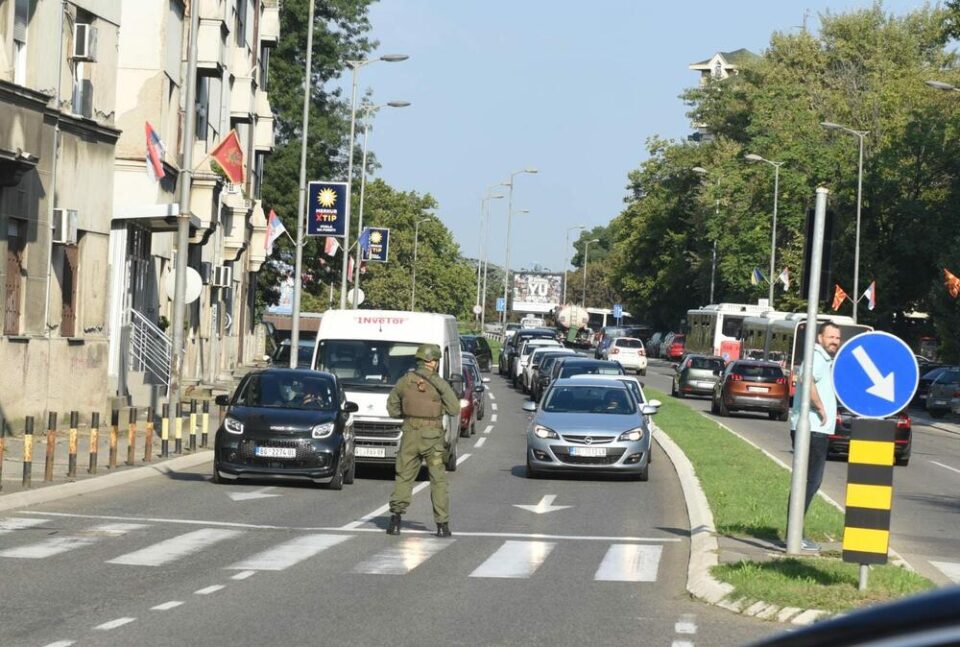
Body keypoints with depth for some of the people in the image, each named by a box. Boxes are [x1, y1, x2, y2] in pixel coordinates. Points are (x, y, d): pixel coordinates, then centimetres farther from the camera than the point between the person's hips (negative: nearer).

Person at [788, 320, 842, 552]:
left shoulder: (826, 360, 21)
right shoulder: (817, 357, -13)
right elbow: (808, 381, -33)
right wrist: (821, 409, -24)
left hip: (817, 430, 11)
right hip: (812, 429, -11)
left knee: (810, 481, 13)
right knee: (810, 481, -10)